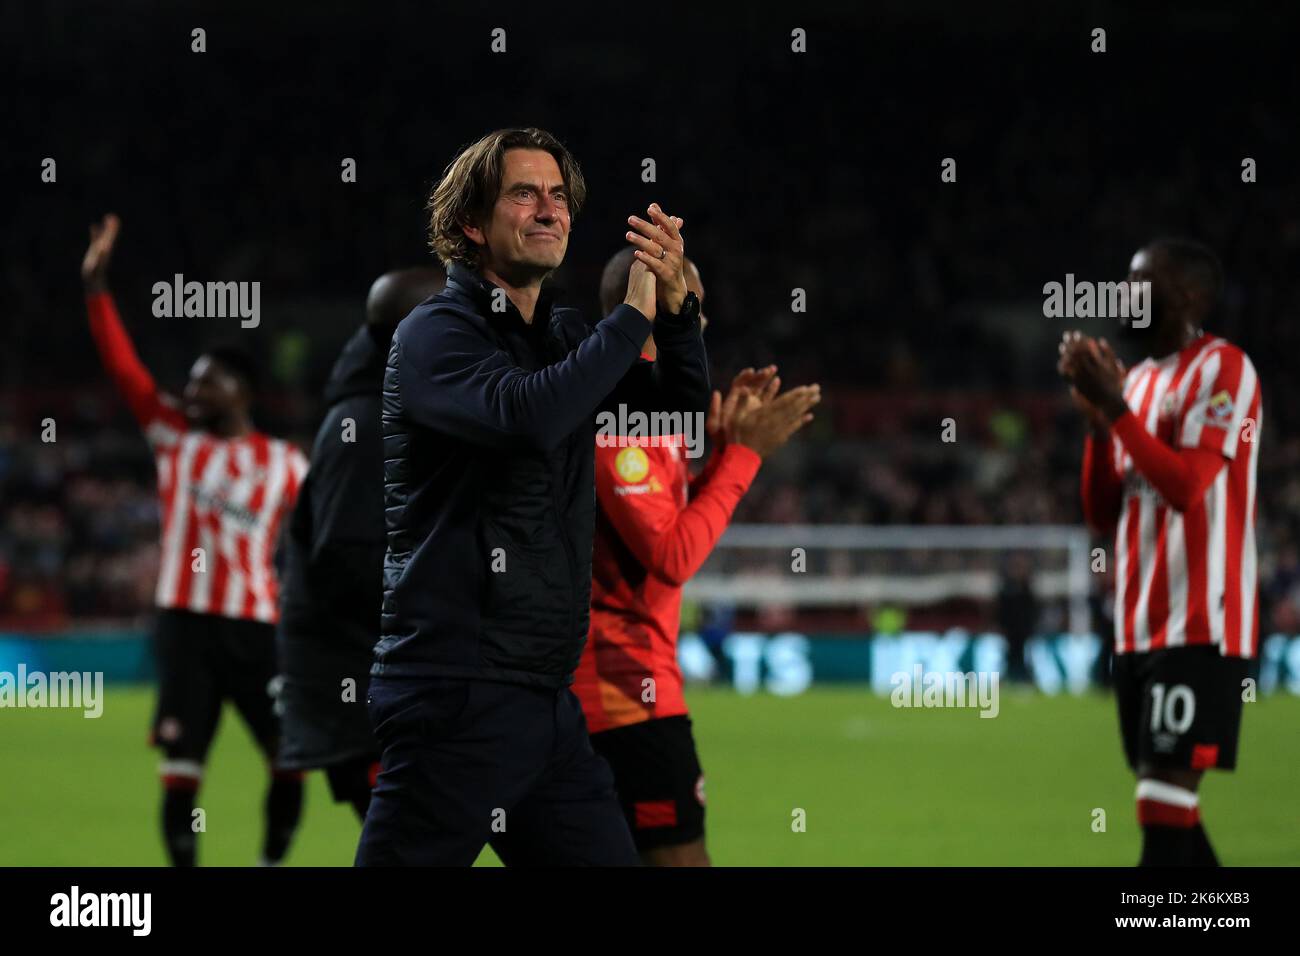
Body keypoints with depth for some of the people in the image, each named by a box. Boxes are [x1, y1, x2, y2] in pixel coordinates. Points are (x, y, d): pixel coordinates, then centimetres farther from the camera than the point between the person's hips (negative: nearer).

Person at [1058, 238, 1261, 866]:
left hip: (1200, 626, -9)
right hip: (1140, 625, 9)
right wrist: (1097, 418, 3)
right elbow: (1103, 515, 16)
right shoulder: (1141, 379, 18)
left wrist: (1116, 408, -16)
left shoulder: (1223, 370, -7)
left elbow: (1187, 484, -19)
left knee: (1164, 796, -14)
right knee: (1167, 805, 9)